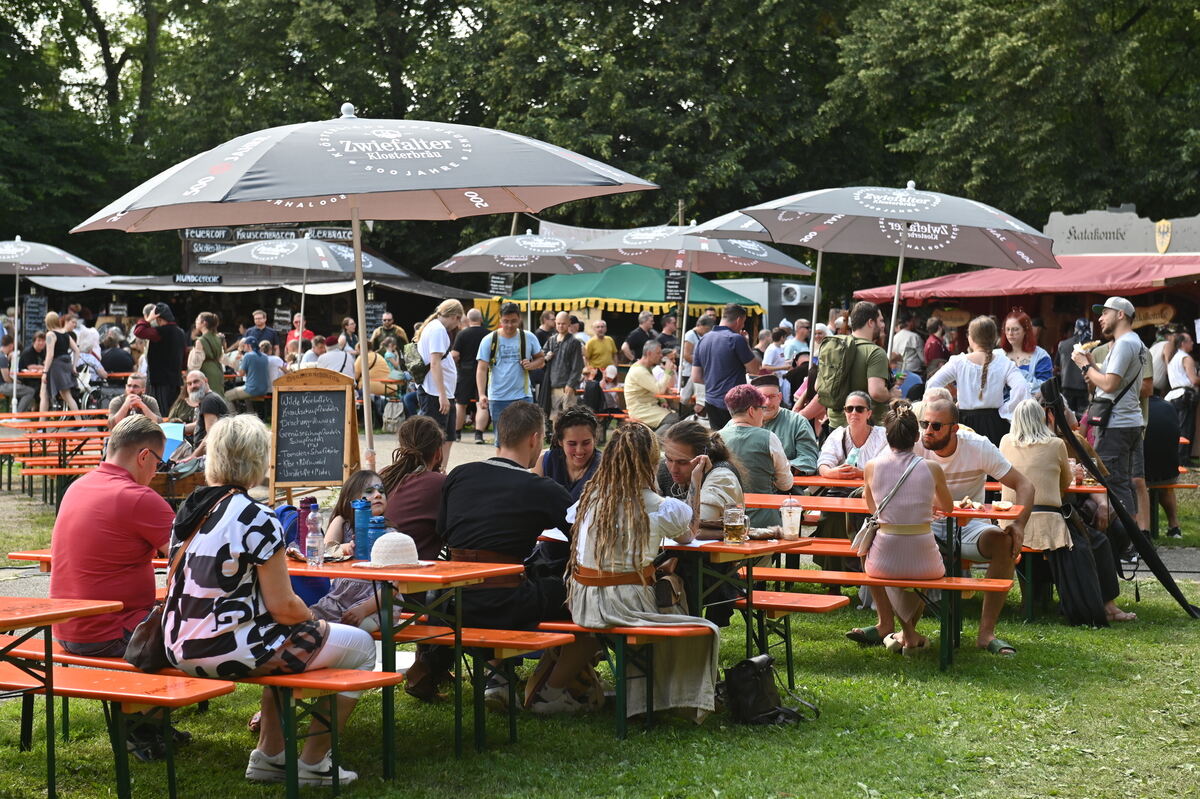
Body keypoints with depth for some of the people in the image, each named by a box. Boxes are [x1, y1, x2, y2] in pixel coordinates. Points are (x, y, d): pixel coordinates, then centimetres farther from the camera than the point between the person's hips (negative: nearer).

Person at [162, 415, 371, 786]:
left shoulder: (188, 509, 7)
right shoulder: (257, 519, -16)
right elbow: (283, 606, -16)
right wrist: (315, 620, 6)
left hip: (181, 650, 9)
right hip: (230, 650, -9)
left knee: (286, 639, 35)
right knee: (360, 645, 7)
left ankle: (269, 755, 31)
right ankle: (313, 762, 14)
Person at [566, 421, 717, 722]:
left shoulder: (590, 497, 1)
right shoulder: (662, 508, -11)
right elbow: (688, 535, 11)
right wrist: (695, 484, 15)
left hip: (583, 606, 6)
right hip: (627, 603, -5)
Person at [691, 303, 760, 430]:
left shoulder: (703, 341, 9)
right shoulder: (736, 339, -12)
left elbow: (696, 377, 11)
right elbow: (755, 369, -6)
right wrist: (747, 345, 4)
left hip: (711, 404, 7)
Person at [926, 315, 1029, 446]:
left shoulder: (958, 362, -3)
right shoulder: (1005, 364, -3)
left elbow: (932, 385, -5)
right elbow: (1022, 389, -16)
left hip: (967, 423, 0)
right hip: (995, 425, 0)